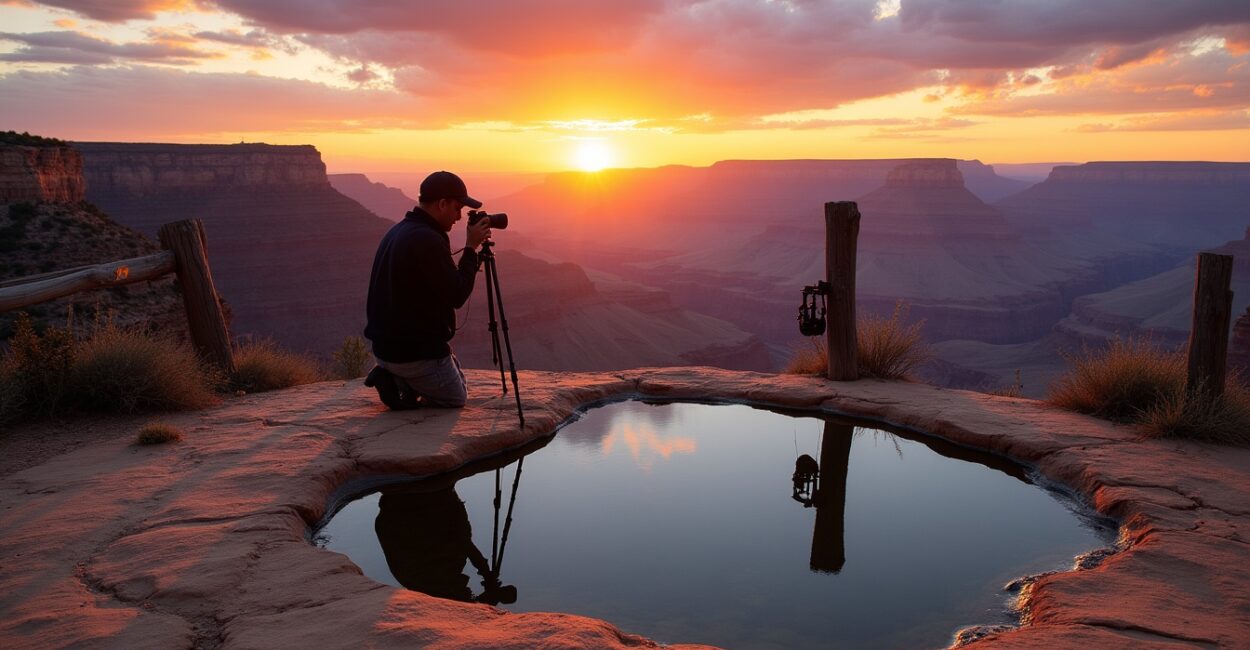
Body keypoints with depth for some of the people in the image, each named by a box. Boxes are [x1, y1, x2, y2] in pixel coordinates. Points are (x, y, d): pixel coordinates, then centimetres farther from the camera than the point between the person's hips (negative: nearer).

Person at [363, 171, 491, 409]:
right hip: (416, 352, -9)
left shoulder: (396, 232, 7)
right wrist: (471, 247, -12)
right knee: (455, 399, 13)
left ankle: (393, 378, 8)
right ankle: (399, 384, -3)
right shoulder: (427, 240, -24)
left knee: (455, 378, 28)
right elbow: (457, 296, -19)